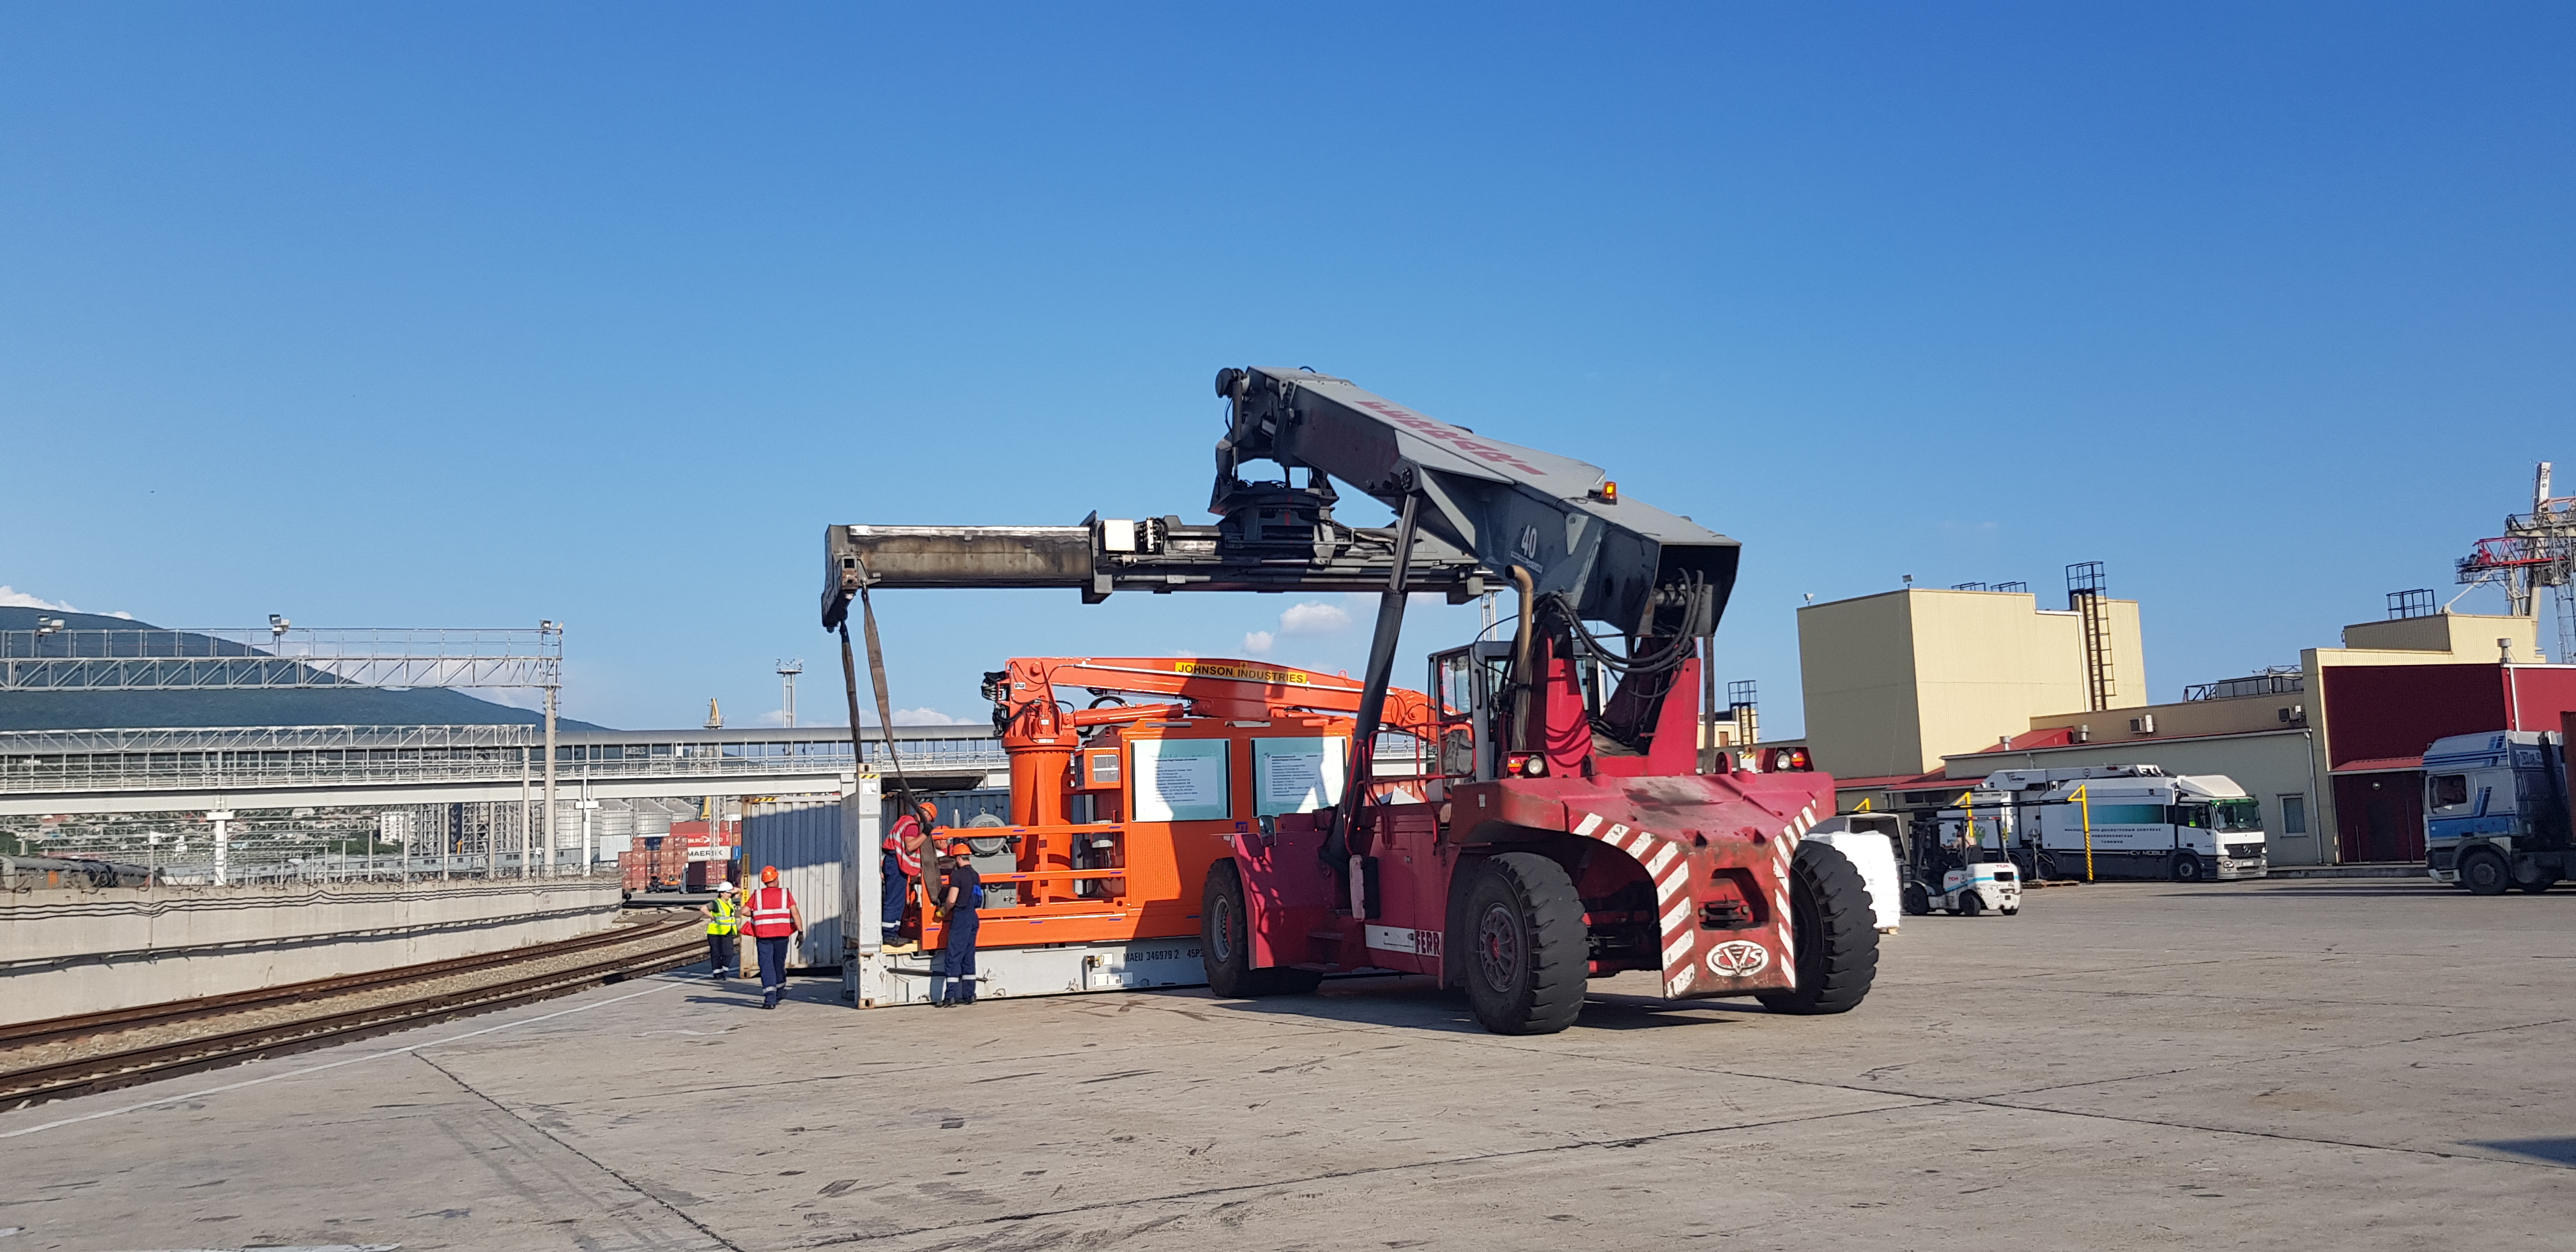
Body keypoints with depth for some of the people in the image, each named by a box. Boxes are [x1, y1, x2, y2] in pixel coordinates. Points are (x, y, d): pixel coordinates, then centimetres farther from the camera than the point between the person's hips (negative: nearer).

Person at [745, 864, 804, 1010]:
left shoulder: (757, 895, 3)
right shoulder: (786, 894, 2)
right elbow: (795, 913, -6)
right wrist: (800, 932, -6)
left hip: (763, 936, -1)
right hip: (782, 935, 1)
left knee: (766, 965, -2)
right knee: (779, 963, 19)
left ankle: (770, 999, -14)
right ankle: (780, 990, 38)